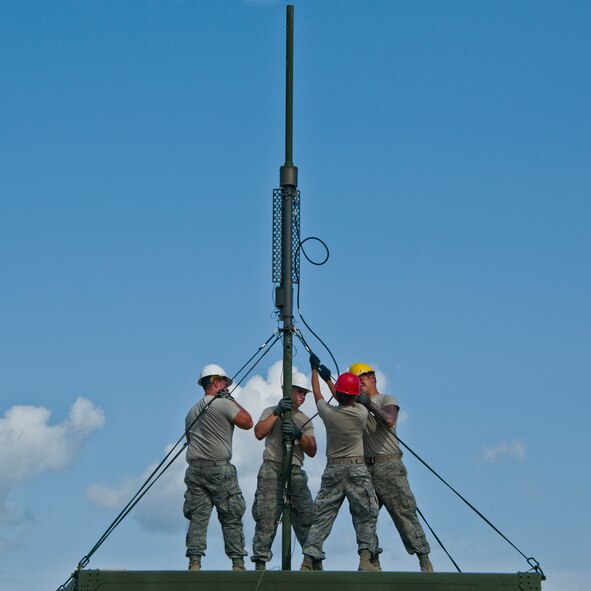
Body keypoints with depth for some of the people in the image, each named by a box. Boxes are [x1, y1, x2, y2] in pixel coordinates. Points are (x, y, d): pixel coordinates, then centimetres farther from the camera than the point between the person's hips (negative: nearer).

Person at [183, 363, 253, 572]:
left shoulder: (192, 412, 18)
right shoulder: (223, 404, -5)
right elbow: (247, 422, -4)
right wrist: (232, 400, 4)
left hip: (195, 469, 6)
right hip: (219, 469, -6)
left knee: (197, 517, 1)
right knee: (231, 518, -1)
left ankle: (194, 564, -6)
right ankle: (238, 564, -2)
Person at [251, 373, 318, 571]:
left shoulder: (305, 421, 21)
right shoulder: (271, 412, 12)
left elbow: (312, 451, 9)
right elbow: (259, 433, -8)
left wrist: (299, 435, -9)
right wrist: (277, 412, -13)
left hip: (296, 472, 3)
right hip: (272, 470, -3)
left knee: (306, 516, -5)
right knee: (267, 516, -10)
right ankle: (260, 561, -9)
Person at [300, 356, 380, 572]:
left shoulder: (328, 413, -3)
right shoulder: (361, 413, -5)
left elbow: (317, 394, 18)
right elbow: (347, 404, 18)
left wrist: (314, 369, 34)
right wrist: (329, 379, 28)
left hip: (332, 470, 2)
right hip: (357, 469, -2)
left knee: (322, 517, 3)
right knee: (366, 515, 0)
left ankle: (308, 560, -5)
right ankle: (366, 558, -15)